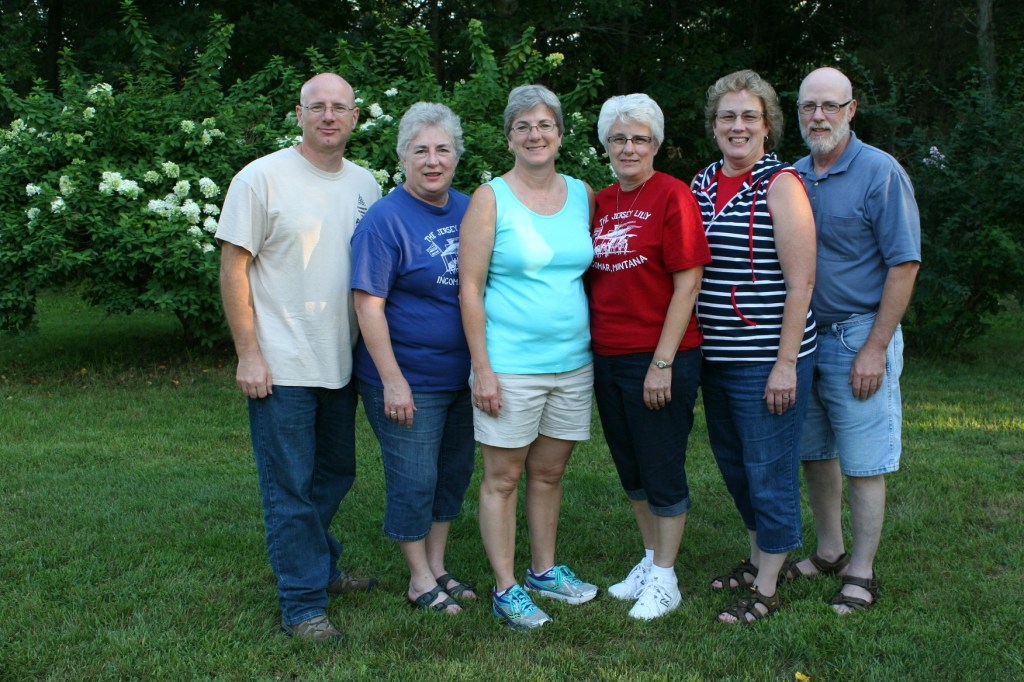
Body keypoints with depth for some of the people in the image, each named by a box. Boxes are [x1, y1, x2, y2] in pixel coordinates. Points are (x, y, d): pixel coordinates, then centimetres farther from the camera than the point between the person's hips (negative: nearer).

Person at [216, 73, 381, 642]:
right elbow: (233, 268, -9)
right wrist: (248, 354, -12)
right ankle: (304, 604, 13)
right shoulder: (263, 178, -8)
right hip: (281, 367, -6)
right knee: (290, 487, 1)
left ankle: (321, 567, 40)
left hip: (341, 363, 6)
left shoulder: (366, 184, 8)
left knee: (335, 475, 19)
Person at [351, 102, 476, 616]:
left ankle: (438, 567, 33)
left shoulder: (468, 211, 5)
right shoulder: (385, 219, -14)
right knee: (414, 481, 3)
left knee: (454, 473, 16)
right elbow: (369, 304, -16)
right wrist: (393, 381, -19)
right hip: (409, 382, -7)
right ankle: (420, 580, 21)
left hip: (462, 376, 7)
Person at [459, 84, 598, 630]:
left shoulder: (582, 194, 8)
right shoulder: (491, 199, -5)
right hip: (510, 365, -4)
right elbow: (469, 287, -8)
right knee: (503, 478, 4)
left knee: (549, 473, 15)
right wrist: (483, 368, -12)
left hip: (572, 363, 5)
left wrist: (598, 346, 11)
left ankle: (545, 570, 31)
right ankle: (505, 588, 15)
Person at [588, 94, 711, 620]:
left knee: (662, 471, 4)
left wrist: (662, 363, -17)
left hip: (659, 359, -7)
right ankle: (651, 559, 34)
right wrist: (589, 348, 9)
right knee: (630, 469, 17)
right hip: (607, 358, 7)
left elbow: (687, 285, -14)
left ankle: (664, 580, 18)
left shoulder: (672, 196, -10)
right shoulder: (601, 202, 9)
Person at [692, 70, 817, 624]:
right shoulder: (700, 185, 9)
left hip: (767, 360, -7)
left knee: (768, 472, 3)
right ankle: (756, 559, 37)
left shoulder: (781, 184, -10)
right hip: (714, 356, 7)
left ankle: (766, 589, 17)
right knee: (734, 464, 18)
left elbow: (801, 281, -14)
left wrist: (786, 363, -17)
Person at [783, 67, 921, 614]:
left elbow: (905, 265, -11)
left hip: (858, 337, -6)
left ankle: (861, 574, 12)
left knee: (863, 464, 1)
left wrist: (875, 348, -15)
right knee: (814, 455, 14)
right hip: (802, 337, 6)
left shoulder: (880, 173, -8)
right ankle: (829, 552, 29)